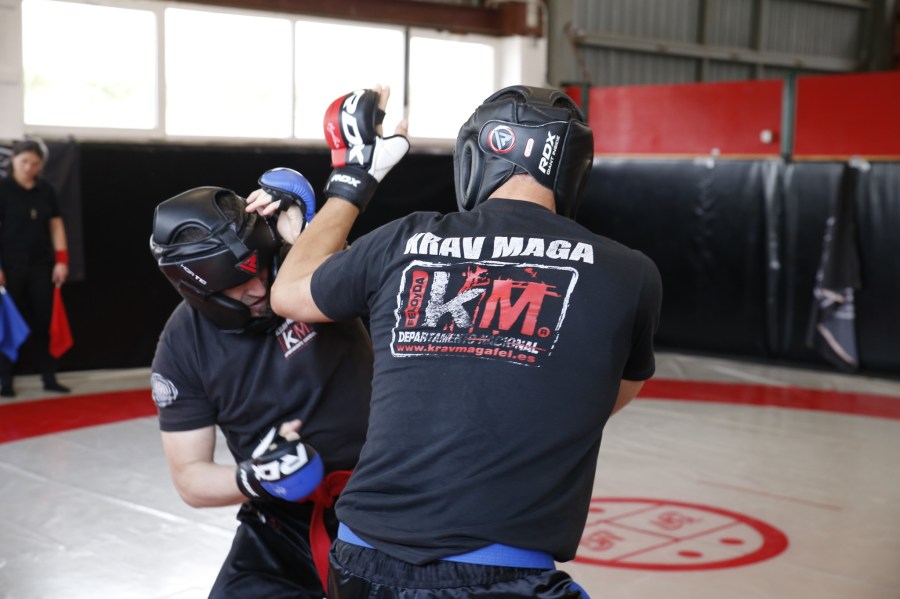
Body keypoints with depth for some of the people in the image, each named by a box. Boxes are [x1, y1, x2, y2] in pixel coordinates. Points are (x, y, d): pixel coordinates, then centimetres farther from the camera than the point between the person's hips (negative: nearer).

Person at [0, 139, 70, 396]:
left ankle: (49, 377, 12)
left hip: (41, 266, 4)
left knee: (44, 322, 6)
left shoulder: (46, 190, 7)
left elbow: (56, 224, 11)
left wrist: (61, 259, 4)